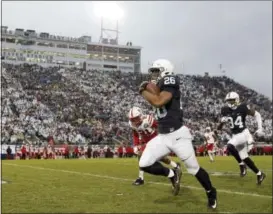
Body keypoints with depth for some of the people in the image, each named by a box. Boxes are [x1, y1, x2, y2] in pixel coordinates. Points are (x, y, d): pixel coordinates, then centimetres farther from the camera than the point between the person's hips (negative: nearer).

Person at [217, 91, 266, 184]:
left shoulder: (243, 107, -11)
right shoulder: (225, 110, 1)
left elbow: (257, 114, -2)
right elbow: (219, 127, 9)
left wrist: (260, 128, -9)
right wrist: (222, 122, -15)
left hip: (244, 134, -6)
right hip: (235, 136, 6)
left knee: (230, 147, -29)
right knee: (244, 157, 7)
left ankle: (241, 164, -7)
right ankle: (259, 174, 22)